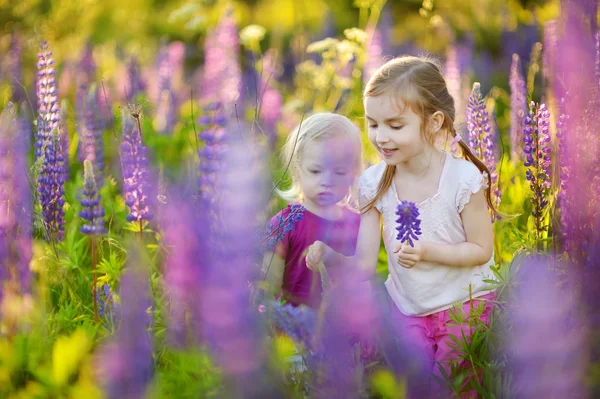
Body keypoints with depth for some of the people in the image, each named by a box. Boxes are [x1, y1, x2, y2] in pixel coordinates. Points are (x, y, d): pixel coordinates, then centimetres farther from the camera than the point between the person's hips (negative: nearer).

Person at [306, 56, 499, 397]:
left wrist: (428, 252, -28)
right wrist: (329, 257, -32)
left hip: (464, 304, -3)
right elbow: (365, 265, -11)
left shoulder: (464, 178, -21)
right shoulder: (375, 183, -11)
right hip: (408, 311, 3)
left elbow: (481, 250, -12)